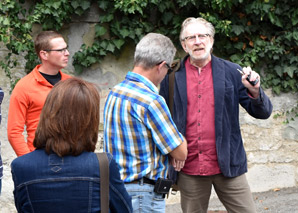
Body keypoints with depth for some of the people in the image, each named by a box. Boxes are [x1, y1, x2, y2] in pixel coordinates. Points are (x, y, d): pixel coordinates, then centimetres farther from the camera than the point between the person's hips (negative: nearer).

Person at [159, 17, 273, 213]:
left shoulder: (232, 73, 2)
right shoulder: (172, 76, 2)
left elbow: (263, 113, 1)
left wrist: (255, 92, -20)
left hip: (227, 166, 0)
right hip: (190, 169, 1)